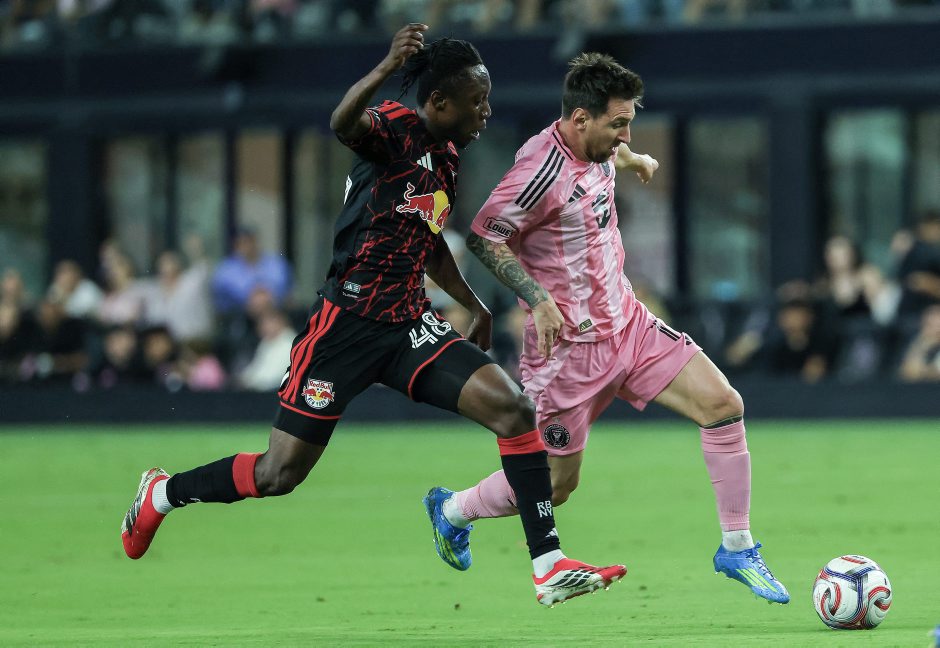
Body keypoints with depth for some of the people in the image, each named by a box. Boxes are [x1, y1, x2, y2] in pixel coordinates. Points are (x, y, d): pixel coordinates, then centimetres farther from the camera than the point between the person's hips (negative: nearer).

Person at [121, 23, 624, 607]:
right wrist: (386, 69, -56)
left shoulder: (447, 158, 12)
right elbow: (344, 124, -39)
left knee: (514, 408, -14)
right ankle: (161, 494, 28)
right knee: (280, 474, 0)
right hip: (349, 321, -7)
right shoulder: (394, 128, -12)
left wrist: (475, 306, 35)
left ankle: (550, 568, -12)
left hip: (411, 328, 7)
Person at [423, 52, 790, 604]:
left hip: (627, 322, 8)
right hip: (571, 345, -8)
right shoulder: (545, 169, -24)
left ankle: (737, 550, 4)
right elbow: (483, 235, -19)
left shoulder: (598, 149, 1)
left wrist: (634, 160, 43)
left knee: (724, 404, -6)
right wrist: (538, 297, -25)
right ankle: (454, 511, 32)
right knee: (556, 484, 3)